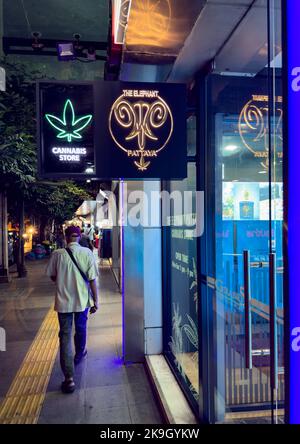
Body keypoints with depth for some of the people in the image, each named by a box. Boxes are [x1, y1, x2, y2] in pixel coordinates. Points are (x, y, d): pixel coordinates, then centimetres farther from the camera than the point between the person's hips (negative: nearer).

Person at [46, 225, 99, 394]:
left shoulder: (58, 254, -9)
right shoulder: (87, 253, -11)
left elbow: (52, 276, 5)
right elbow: (92, 279, -11)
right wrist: (96, 300, -3)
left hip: (63, 301, -1)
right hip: (83, 300, 1)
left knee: (65, 335, 4)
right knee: (81, 328, 25)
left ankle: (69, 378, 0)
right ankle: (79, 355, 49)